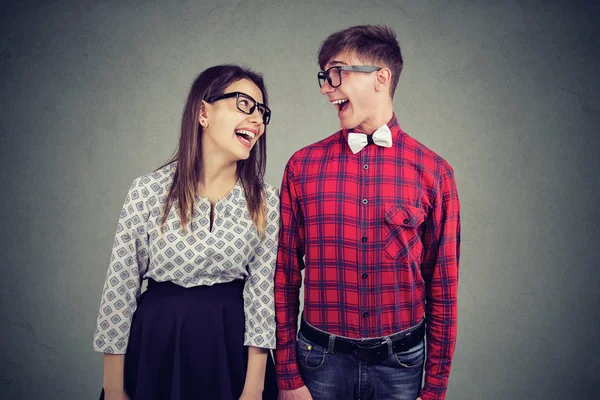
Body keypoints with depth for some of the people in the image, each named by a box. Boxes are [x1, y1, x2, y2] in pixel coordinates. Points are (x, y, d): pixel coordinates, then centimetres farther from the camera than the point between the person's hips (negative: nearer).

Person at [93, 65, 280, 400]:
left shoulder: (265, 201, -7)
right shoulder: (148, 192, -10)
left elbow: (262, 292, -6)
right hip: (158, 342, 0)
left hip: (233, 346, 1)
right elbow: (120, 288, -6)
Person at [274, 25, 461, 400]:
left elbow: (442, 286, -2)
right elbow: (286, 274, -2)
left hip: (401, 361, 0)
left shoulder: (433, 171, -6)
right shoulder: (302, 166, -4)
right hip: (322, 359, 1)